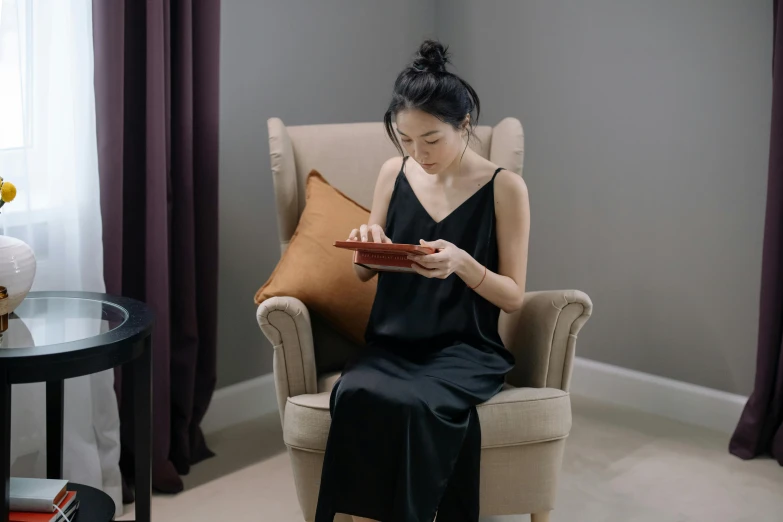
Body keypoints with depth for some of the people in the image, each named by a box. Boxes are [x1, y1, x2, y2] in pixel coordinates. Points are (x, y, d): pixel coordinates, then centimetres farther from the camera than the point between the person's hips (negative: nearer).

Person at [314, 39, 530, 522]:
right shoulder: (394, 173, 8)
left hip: (465, 349, -3)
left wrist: (462, 263, -21)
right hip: (392, 342, 3)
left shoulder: (505, 188, -3)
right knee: (355, 395, -32)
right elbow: (364, 273, 17)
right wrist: (368, 244, -7)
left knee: (412, 404, -36)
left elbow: (514, 296, -2)